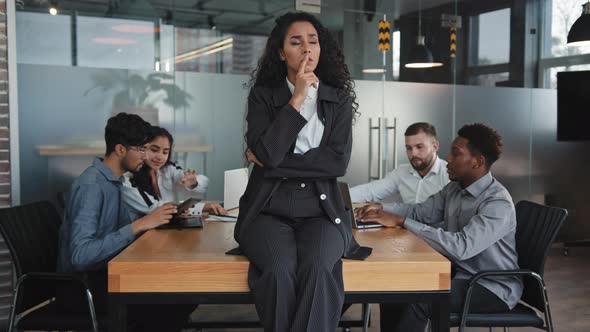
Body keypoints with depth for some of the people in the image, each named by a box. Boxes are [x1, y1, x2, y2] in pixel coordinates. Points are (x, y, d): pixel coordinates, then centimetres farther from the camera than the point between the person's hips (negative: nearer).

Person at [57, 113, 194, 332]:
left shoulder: (114, 180, 8)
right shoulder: (91, 185, -21)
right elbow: (80, 255, -30)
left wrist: (160, 217, -3)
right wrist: (139, 225, -30)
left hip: (102, 274, 9)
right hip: (81, 286, -8)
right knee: (170, 307, -19)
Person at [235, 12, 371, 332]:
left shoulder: (339, 98, 8)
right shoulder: (263, 94, 5)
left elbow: (338, 162, -5)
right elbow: (266, 153, -12)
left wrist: (276, 163, -7)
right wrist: (297, 98, -10)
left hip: (320, 210, 1)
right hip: (269, 209, 0)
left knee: (317, 268, -31)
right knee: (280, 271, -30)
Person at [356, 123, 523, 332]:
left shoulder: (498, 204, -24)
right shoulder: (455, 188, 3)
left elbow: (461, 247, -34)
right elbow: (421, 211, 12)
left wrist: (401, 221, -34)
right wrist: (382, 208, -8)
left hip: (493, 288, -8)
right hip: (460, 273, 8)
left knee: (417, 301, -26)